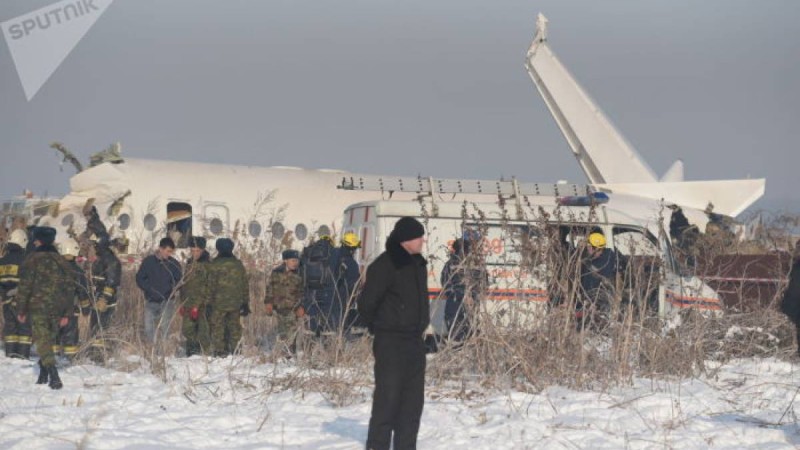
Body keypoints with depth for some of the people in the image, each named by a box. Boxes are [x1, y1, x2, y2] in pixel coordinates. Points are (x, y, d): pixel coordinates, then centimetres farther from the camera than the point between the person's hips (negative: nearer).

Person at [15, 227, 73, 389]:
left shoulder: (32, 260, -7)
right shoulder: (61, 261, 9)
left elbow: (25, 286, -8)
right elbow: (68, 286, 12)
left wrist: (21, 310, 0)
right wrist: (66, 314, 16)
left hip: (38, 307, -5)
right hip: (58, 308, 5)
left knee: (42, 341, -5)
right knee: (49, 339, 17)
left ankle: (54, 376, -21)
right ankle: (44, 375, 25)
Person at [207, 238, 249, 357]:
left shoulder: (215, 265, -8)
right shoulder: (239, 265, 7)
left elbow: (211, 286, -8)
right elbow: (245, 285, 11)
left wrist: (209, 302, -2)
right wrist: (245, 303, 17)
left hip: (219, 303, -4)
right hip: (235, 303, 4)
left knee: (218, 326, 1)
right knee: (234, 327, 11)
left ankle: (219, 351, -3)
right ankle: (234, 350, 10)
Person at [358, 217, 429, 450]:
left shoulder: (418, 264, 11)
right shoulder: (385, 266, -15)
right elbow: (366, 302, -13)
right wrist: (378, 328, -2)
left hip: (414, 341, 8)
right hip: (390, 342, -8)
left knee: (413, 398, 9)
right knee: (388, 396, -9)